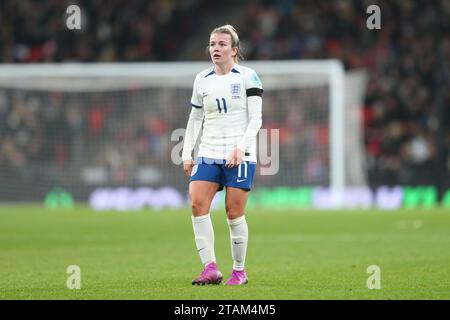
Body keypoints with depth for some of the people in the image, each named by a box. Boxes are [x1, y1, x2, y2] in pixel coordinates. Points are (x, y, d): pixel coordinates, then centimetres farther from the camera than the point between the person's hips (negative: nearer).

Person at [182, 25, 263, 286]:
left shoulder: (248, 77, -1)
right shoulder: (202, 80, 12)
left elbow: (256, 118, -5)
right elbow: (195, 119, 19)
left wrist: (240, 147, -17)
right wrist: (187, 153, 10)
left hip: (240, 155, -4)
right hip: (208, 154, 4)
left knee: (234, 213, -5)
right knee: (197, 203, -15)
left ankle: (239, 271, 10)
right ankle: (210, 268, -16)